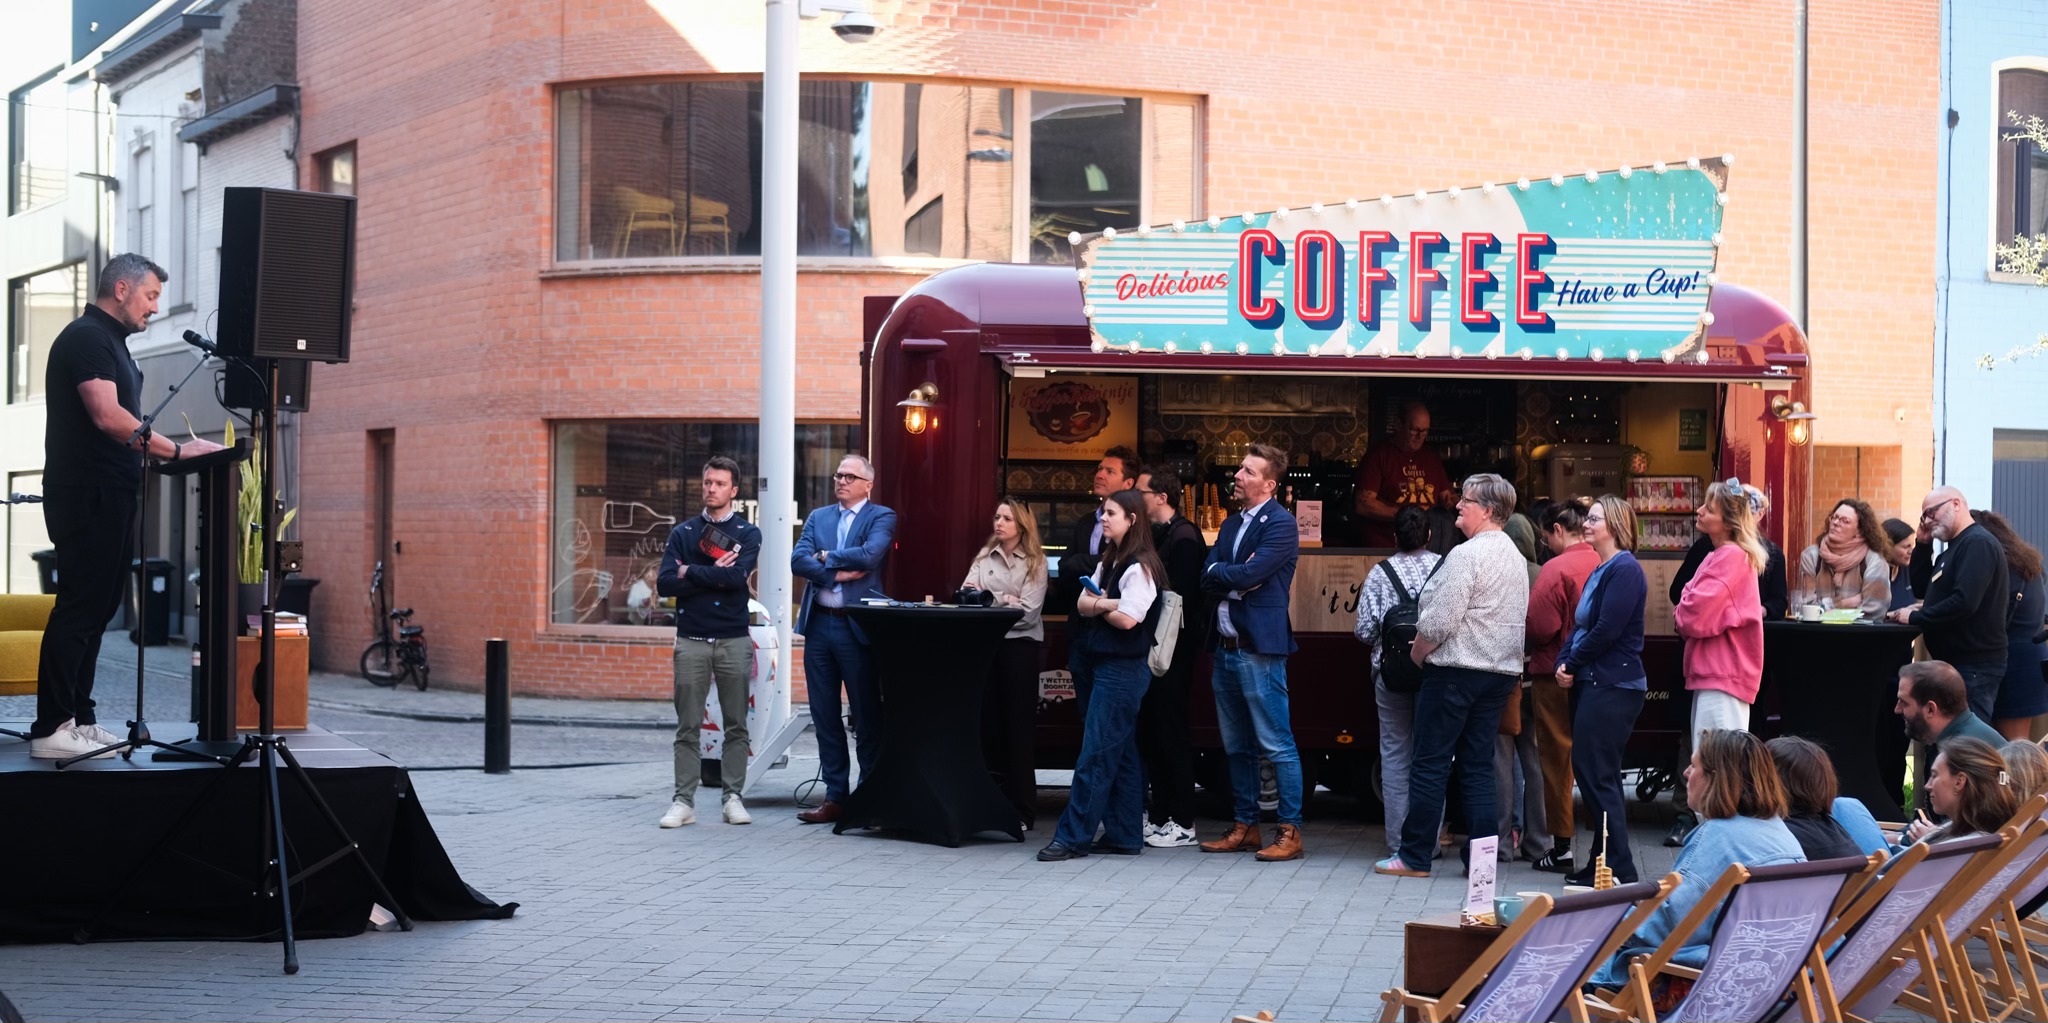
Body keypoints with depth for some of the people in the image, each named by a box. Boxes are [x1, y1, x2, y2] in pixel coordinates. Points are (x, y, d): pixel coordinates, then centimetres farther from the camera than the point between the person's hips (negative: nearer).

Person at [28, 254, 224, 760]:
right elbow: (107, 416, -23)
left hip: (108, 495, 10)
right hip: (88, 495, -10)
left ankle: (79, 719, 15)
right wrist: (175, 450, -21)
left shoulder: (109, 342, 21)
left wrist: (163, 452, 11)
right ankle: (51, 729, -9)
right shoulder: (86, 338, -11)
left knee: (95, 609, 11)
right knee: (79, 609, -10)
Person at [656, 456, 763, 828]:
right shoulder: (682, 532, 9)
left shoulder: (747, 533, 4)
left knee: (736, 724, 3)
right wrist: (714, 575, -10)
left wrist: (691, 572, -6)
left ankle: (732, 797, 10)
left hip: (734, 640, -1)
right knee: (687, 726, 1)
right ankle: (684, 801, 3)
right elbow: (665, 584, -4)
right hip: (691, 640, 1)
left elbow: (737, 576, -14)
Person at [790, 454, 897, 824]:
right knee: (825, 715, 8)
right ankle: (834, 796, 14)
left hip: (857, 627, -5)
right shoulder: (818, 517, 14)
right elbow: (798, 559, 1)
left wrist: (826, 556, -5)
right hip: (819, 624, 5)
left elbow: (869, 555, -18)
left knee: (867, 715, 0)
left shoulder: (881, 517, 0)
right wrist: (838, 572, -12)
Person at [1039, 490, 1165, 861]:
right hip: (1100, 664, 9)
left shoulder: (1139, 567, -11)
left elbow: (1126, 618, -20)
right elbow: (1082, 604, 7)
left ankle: (1073, 836, -8)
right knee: (1121, 753, 11)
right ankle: (1124, 835, 14)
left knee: (1095, 754, -9)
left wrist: (1097, 605, -3)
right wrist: (1106, 603, -13)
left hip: (1123, 668, -9)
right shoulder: (1107, 563, 17)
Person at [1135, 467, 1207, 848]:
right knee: (1149, 732, 11)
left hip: (1172, 650, -9)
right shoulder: (1155, 535, 15)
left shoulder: (1183, 537, -13)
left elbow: (1178, 597, -19)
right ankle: (1158, 815, 17)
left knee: (1170, 732, -5)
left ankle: (1182, 823, 1)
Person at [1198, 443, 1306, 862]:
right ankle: (1244, 826, 20)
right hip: (1226, 647, 9)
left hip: (1259, 647, -9)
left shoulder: (1280, 523, -9)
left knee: (1277, 744, -6)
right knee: (1236, 746, 13)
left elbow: (1249, 575, -19)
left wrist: (1220, 573, -2)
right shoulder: (1231, 524, 17)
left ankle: (1290, 831, -3)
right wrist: (1237, 576, -9)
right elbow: (1208, 579, 8)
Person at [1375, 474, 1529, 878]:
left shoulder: (1466, 555, -14)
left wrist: (1416, 653, -2)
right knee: (1478, 766, 9)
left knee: (1430, 764, -2)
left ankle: (1414, 856, 0)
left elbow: (1438, 621, -19)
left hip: (1456, 670, -8)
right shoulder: (1515, 556, 14)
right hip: (1502, 673, 8)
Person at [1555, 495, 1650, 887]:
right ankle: (1602, 864, 17)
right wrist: (1564, 663, -2)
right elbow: (1580, 626, 15)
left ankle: (1619, 870, -6)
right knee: (1592, 773, 11)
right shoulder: (1601, 571, 18)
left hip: (1613, 687, -10)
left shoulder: (1625, 570, -13)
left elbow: (1607, 631, -19)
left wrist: (1573, 662, -7)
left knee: (1597, 774, -10)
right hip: (1592, 684, 10)